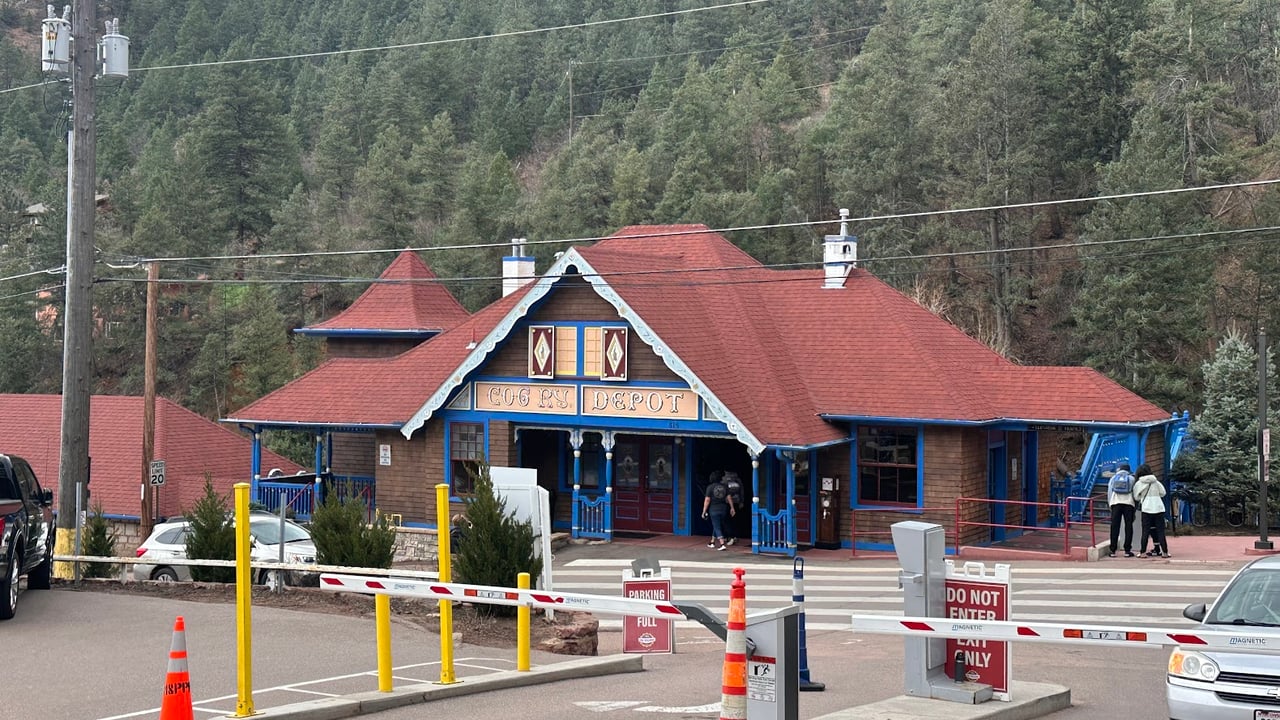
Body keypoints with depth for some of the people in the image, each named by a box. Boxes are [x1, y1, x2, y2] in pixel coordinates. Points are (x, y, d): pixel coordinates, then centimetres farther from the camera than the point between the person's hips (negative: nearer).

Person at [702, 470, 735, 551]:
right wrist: (732, 508, 11)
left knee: (717, 527, -2)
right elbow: (729, 497, 3)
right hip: (723, 509, 4)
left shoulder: (710, 487, -10)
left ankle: (722, 544, -14)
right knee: (716, 526, 21)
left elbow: (707, 500, -11)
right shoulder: (724, 486, 1)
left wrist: (704, 511, -5)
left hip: (714, 509, -4)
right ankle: (712, 542, 32)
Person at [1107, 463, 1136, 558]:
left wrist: (1109, 504, 17)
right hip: (1128, 503, -1)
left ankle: (1112, 550, -3)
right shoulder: (1131, 478, 10)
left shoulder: (1113, 478, 14)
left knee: (1115, 527, 1)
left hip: (1116, 503, 1)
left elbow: (1109, 492, 11)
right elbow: (1135, 493, 9)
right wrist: (1135, 507, 16)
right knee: (1128, 527, 2)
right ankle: (1127, 550, -2)